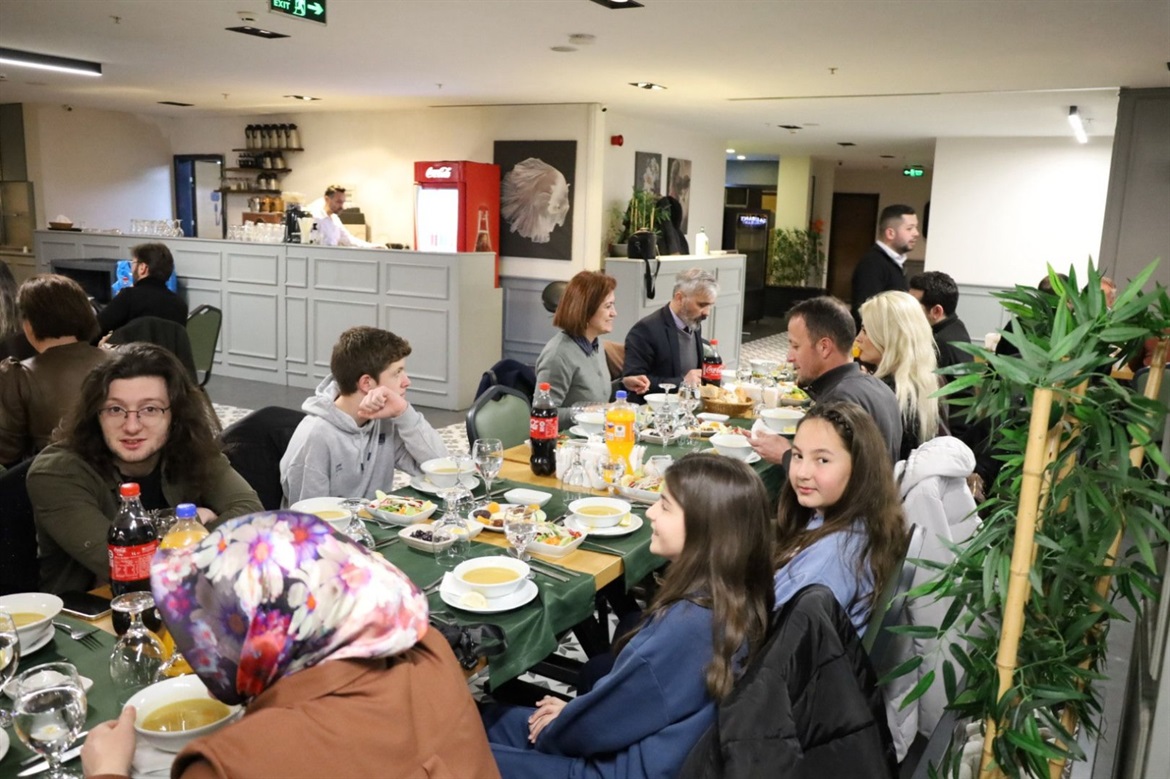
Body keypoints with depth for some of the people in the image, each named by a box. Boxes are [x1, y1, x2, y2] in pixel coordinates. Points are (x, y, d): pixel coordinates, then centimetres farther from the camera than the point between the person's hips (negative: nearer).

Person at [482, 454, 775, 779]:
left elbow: (602, 725, -19)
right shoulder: (730, 598, -5)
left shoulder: (687, 625, -33)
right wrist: (574, 709, 7)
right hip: (649, 747, 9)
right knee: (491, 719, 17)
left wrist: (552, 730, -1)